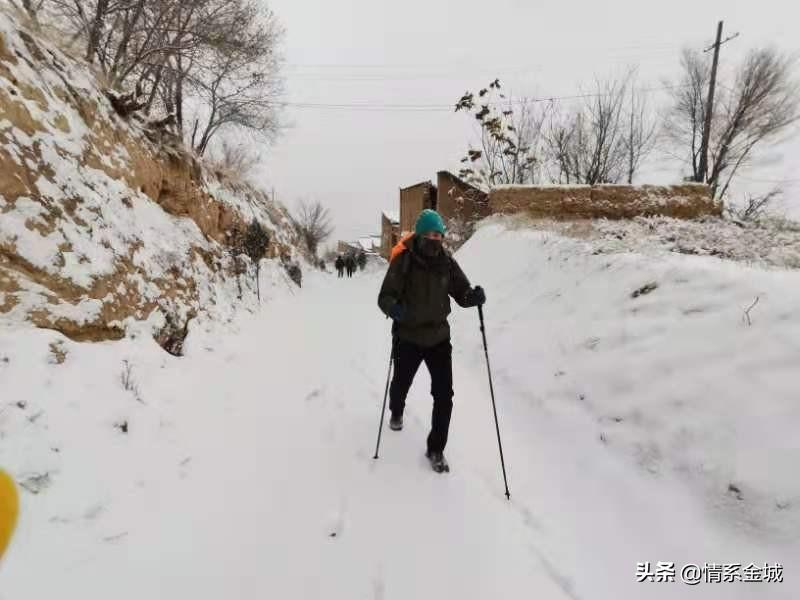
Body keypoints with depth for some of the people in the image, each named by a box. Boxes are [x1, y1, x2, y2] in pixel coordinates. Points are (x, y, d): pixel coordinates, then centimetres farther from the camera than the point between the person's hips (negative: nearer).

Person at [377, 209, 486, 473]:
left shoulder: (447, 262, -5)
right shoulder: (403, 260, -16)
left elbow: (461, 293, 1)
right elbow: (385, 297, -15)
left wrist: (473, 296, -22)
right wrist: (394, 309, -38)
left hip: (439, 337, 2)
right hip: (408, 338, -2)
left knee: (444, 395, -1)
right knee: (400, 384, 21)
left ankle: (436, 449, 18)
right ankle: (396, 412, 58)